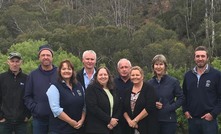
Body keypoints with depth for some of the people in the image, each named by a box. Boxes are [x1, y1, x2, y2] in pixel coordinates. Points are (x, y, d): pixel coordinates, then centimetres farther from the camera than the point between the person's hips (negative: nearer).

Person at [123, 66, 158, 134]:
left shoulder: (148, 88, -4)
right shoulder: (128, 90, 11)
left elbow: (149, 107, -14)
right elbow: (124, 109, 9)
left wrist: (135, 120, -13)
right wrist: (129, 121, -7)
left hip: (147, 127, -4)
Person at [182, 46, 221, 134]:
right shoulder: (188, 75, 8)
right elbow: (184, 95, 17)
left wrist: (213, 113, -11)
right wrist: (185, 110, 6)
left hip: (209, 119, -4)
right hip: (192, 119, 4)